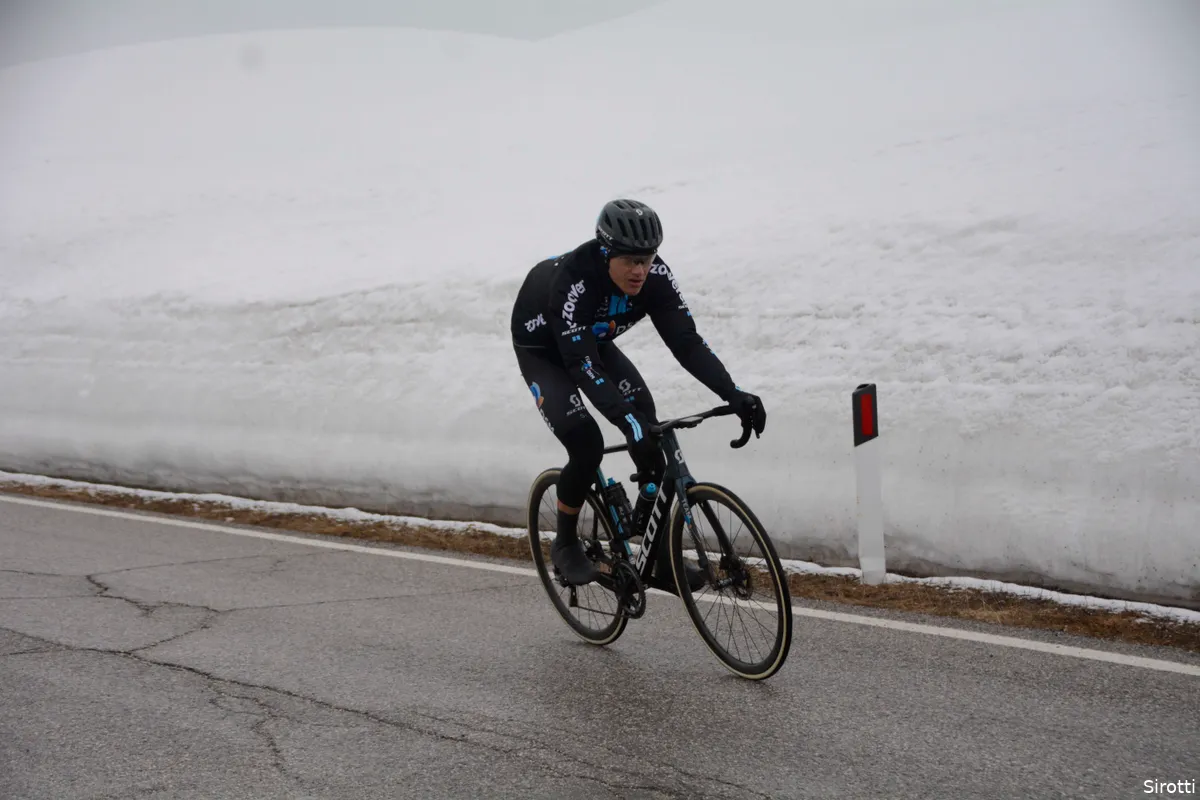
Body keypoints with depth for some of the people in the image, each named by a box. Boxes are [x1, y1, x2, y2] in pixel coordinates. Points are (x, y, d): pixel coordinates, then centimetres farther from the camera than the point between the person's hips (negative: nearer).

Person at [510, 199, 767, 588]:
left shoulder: (655, 275, -25)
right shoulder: (572, 281, -40)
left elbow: (686, 341, -27)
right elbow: (581, 365, -45)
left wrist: (734, 394, -39)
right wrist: (628, 420, -56)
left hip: (594, 342, 5)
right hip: (542, 349, -5)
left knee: (648, 432, -15)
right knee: (586, 444, -24)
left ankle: (659, 559, -8)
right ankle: (565, 544, 3)